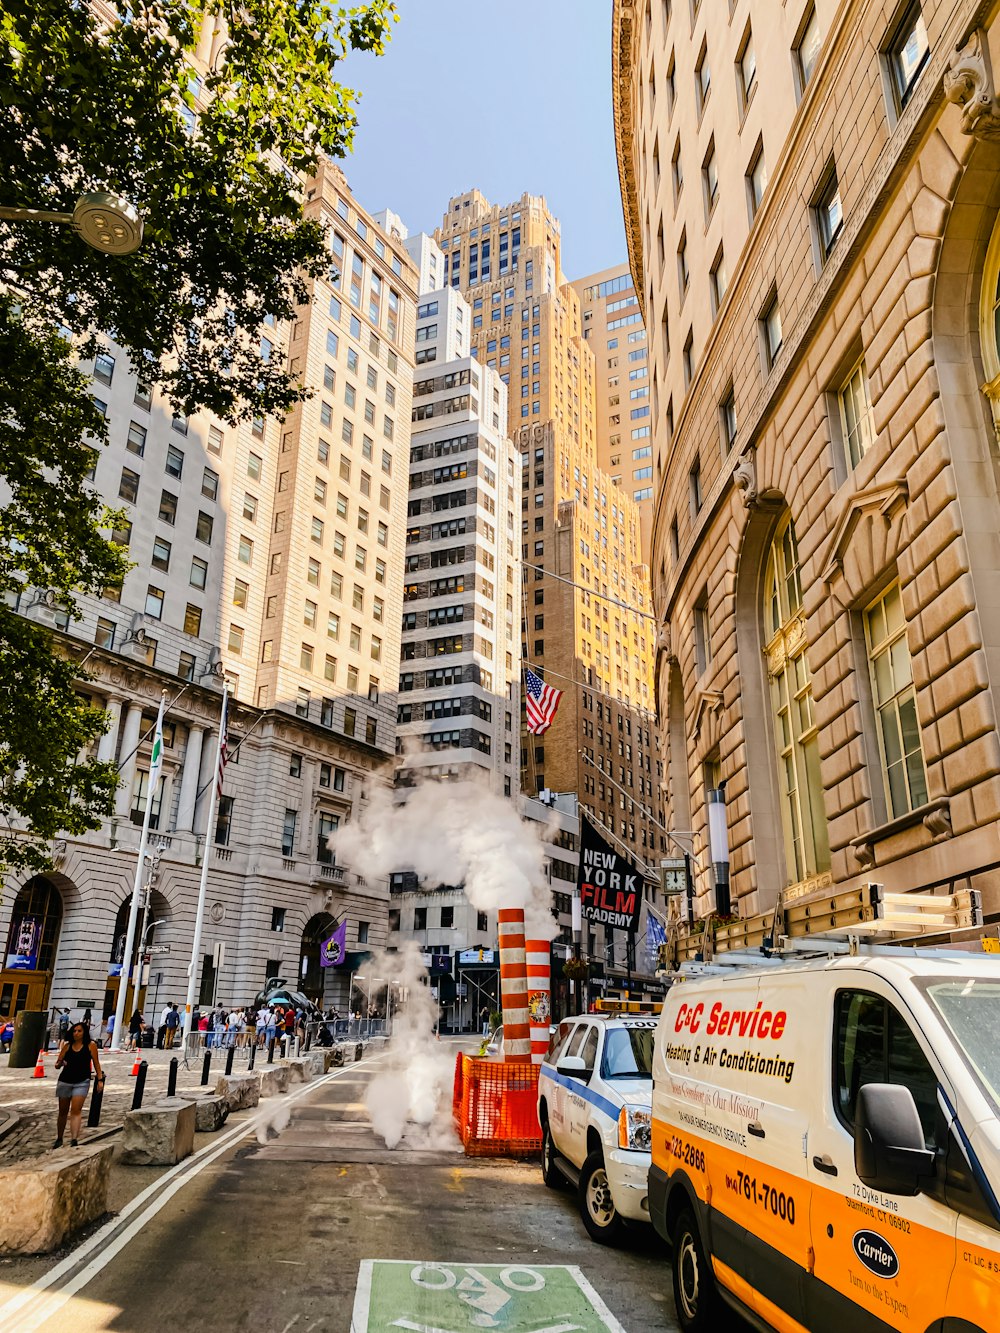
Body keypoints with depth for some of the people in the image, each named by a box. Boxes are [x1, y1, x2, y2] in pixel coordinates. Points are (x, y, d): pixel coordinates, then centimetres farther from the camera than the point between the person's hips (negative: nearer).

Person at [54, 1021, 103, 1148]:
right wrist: (60, 1063, -15)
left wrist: (100, 1079, -3)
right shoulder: (67, 1046, 4)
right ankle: (59, 1139, 30)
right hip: (65, 1081, 3)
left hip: (82, 1082, -3)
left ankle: (74, 1139, -18)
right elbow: (57, 1065, 8)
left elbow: (96, 1063, 2)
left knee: (76, 1110, -14)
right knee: (63, 1112, 14)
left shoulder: (91, 1045, -2)